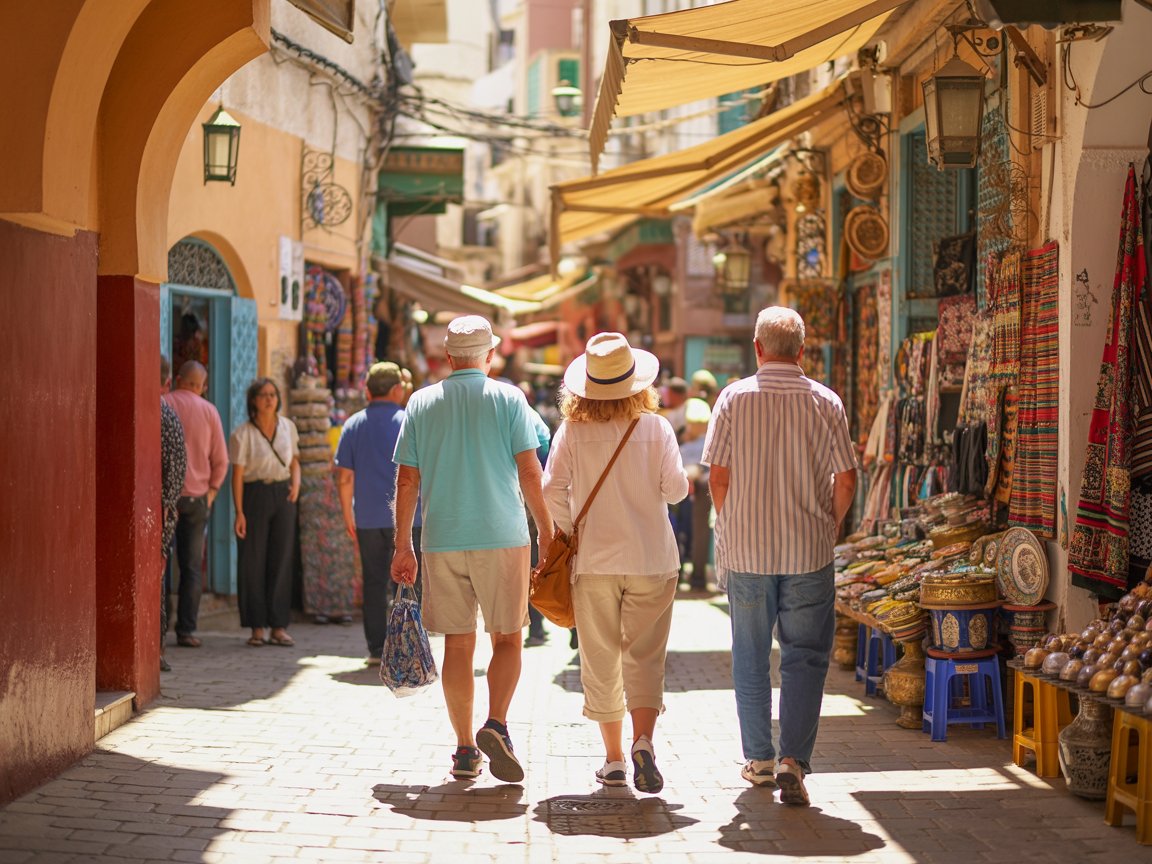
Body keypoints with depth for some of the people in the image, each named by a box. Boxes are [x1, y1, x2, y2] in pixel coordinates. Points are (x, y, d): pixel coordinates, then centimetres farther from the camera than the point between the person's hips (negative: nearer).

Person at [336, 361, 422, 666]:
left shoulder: (354, 424, 6)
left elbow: (344, 476, 4)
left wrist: (348, 515, 11)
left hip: (367, 518, 3)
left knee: (374, 582, 9)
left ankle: (376, 649, 9)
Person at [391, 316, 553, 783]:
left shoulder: (421, 402, 6)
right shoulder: (508, 398, 0)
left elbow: (406, 481, 5)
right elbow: (530, 472, -4)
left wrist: (403, 545, 11)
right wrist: (546, 530, 6)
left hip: (442, 540, 2)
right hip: (502, 535, -2)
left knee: (458, 644, 8)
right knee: (507, 639, 7)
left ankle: (465, 749, 9)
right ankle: (496, 724, -13)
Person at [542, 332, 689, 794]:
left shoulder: (573, 430, -5)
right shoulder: (655, 428, -4)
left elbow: (552, 490, -10)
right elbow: (675, 489, -1)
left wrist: (570, 531, 5)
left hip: (593, 560, 0)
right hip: (652, 559, 0)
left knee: (601, 661, 10)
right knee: (644, 656, 4)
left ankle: (614, 758, 14)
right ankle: (643, 740, -17)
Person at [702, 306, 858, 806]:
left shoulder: (734, 398, -4)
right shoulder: (825, 402, -2)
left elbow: (717, 475, -4)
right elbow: (846, 479, -2)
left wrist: (733, 527, 11)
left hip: (746, 549, 1)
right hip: (809, 553, 0)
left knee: (750, 658, 13)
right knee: (805, 658, 4)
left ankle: (758, 761, 22)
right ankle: (793, 760, -10)